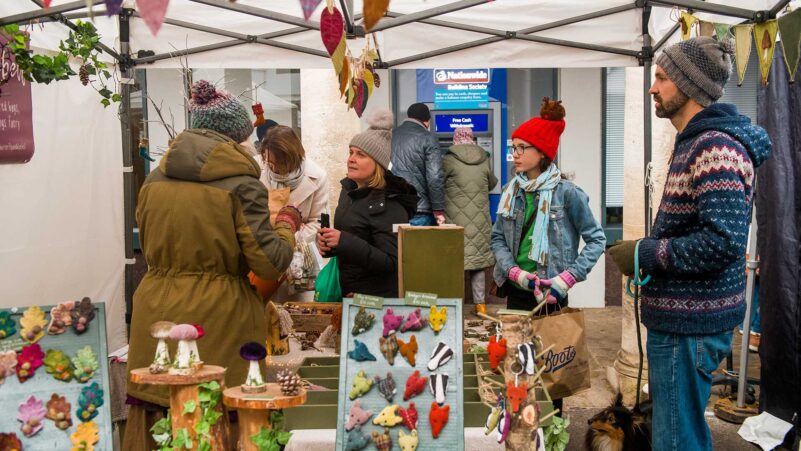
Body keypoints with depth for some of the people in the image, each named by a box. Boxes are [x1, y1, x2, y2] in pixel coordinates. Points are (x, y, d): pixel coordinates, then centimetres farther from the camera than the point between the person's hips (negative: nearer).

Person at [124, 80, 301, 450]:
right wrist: (287, 224, 6)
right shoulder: (241, 184, -10)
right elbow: (270, 263, -11)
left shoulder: (154, 179, 5)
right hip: (217, 321, -4)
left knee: (156, 416, 13)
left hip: (156, 317, 5)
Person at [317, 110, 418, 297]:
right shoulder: (349, 189, 4)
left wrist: (344, 242, -30)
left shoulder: (389, 205, -21)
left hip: (379, 298, -7)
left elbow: (391, 262, -25)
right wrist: (328, 243, -4)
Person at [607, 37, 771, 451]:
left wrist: (644, 255, -19)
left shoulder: (716, 147, -18)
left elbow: (722, 242, -28)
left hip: (689, 323, -11)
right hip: (681, 316, 11)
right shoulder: (696, 143, 16)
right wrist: (643, 251, 9)